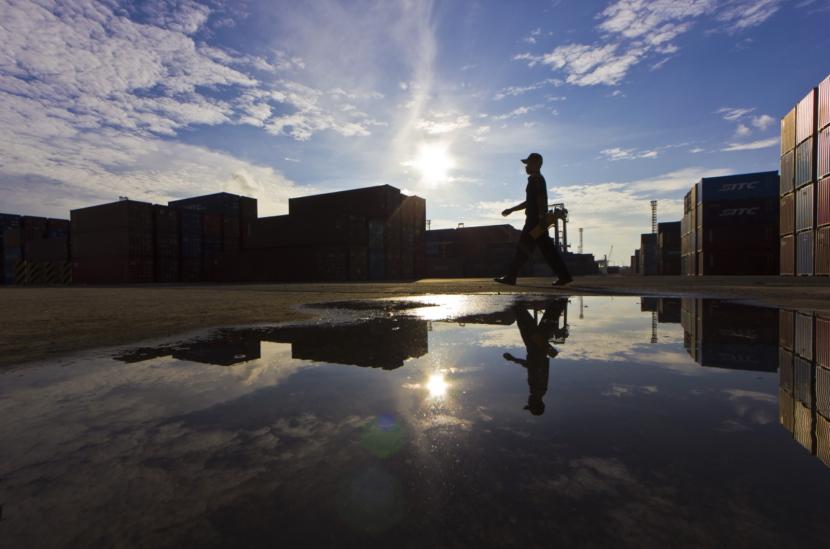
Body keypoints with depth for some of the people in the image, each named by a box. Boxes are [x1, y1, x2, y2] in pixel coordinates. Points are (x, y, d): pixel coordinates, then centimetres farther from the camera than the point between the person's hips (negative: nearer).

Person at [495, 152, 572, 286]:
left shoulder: (536, 180, -8)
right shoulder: (537, 180, 23)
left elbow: (541, 200, -19)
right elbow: (529, 202, 28)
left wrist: (541, 218, -25)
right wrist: (511, 210, 28)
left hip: (535, 221, -10)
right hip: (536, 221, 10)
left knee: (523, 248, -6)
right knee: (547, 249, 8)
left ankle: (511, 276, -2)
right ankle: (563, 275, 9)